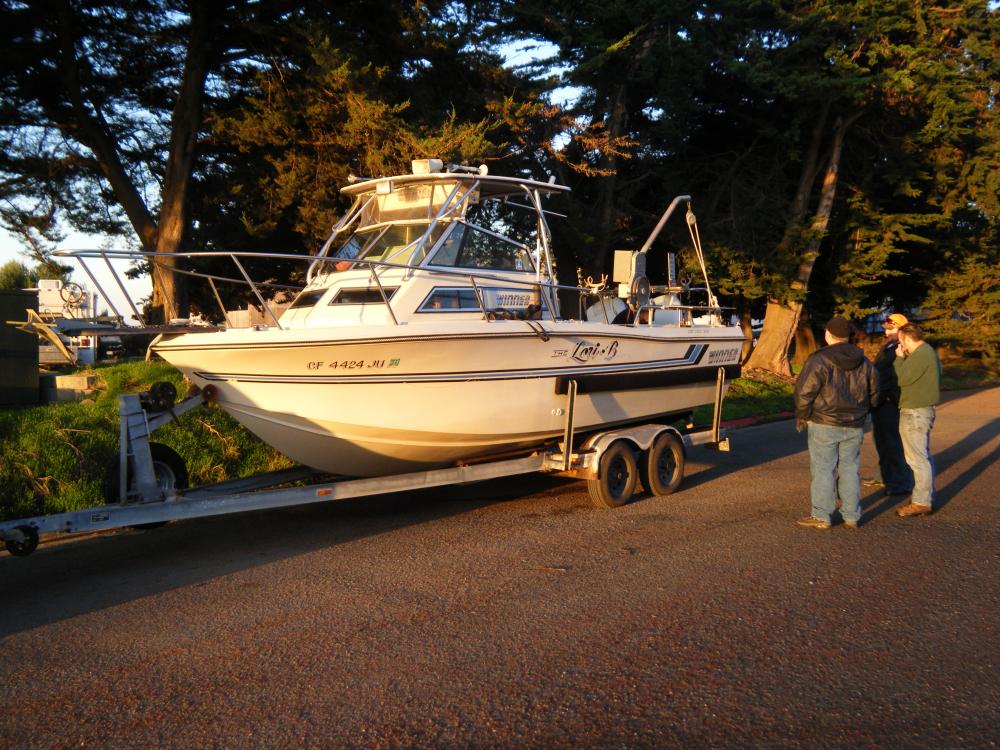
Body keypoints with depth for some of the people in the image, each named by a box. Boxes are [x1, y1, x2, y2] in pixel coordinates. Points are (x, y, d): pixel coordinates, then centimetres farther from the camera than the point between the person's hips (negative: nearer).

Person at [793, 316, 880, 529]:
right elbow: (873, 394, 14)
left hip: (824, 425, -5)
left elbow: (804, 392, -14)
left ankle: (821, 517, 3)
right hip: (854, 427, 6)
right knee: (850, 469, 11)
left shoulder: (820, 360, -13)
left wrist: (802, 416, 0)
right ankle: (852, 516, 15)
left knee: (823, 470, 0)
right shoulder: (864, 362, 8)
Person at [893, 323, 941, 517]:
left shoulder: (919, 356, -20)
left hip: (914, 412, -11)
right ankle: (927, 496, 26)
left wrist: (899, 358, -7)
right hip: (924, 409, 11)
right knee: (924, 455, 18)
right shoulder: (929, 352, 13)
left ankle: (921, 502, -3)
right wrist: (904, 358, 9)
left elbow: (901, 379, -19)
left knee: (917, 458, -6)